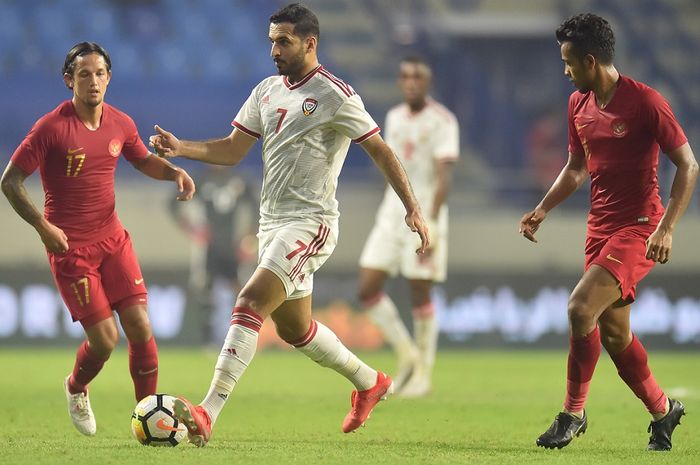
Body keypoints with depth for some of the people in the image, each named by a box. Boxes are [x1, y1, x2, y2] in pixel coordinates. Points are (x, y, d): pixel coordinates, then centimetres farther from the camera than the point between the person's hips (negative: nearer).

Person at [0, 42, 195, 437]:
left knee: (140, 327, -6)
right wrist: (42, 225, -19)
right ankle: (76, 389, 25)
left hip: (113, 238, 5)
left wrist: (174, 172, 1)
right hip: (69, 247, -5)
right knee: (105, 338, -8)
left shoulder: (120, 124, 3)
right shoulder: (51, 128, -14)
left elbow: (144, 160, 22)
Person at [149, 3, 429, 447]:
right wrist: (181, 148, -3)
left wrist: (413, 208, -12)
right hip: (273, 222, 9)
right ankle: (369, 382, 41)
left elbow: (380, 149, -7)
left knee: (249, 305, -22)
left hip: (310, 222, -9)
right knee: (295, 328, 18)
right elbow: (232, 150, 14)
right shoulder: (267, 91, 12)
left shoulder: (334, 95, -10)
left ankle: (208, 414, -29)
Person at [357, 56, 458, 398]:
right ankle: (406, 354, 12)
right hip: (391, 215, 6)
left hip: (426, 214, -6)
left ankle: (423, 372, 10)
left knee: (420, 294, -3)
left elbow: (444, 176, -17)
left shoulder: (442, 122, -10)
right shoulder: (394, 118, 12)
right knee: (368, 289, -4)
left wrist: (431, 224, -26)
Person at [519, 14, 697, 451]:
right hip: (601, 227, 8)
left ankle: (574, 412, -8)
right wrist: (543, 209, 8)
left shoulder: (645, 102, -15)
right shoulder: (579, 104, 7)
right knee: (613, 331, 10)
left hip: (639, 226, -8)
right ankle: (663, 410, 29)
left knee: (581, 308, -22)